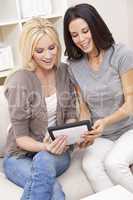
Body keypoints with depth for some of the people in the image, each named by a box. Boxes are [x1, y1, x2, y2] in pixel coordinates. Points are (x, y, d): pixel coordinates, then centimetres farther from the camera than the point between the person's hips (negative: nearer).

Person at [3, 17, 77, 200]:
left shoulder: (64, 72, 0)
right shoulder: (19, 82, -16)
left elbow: (70, 115, 6)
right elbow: (21, 137, -12)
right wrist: (44, 147, -31)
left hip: (57, 152, 4)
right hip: (21, 156, -3)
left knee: (44, 160, -34)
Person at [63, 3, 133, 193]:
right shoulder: (75, 66, 1)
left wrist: (105, 121, -26)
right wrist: (85, 132, -12)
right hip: (102, 137, 3)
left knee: (112, 163, -31)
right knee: (90, 165, -28)